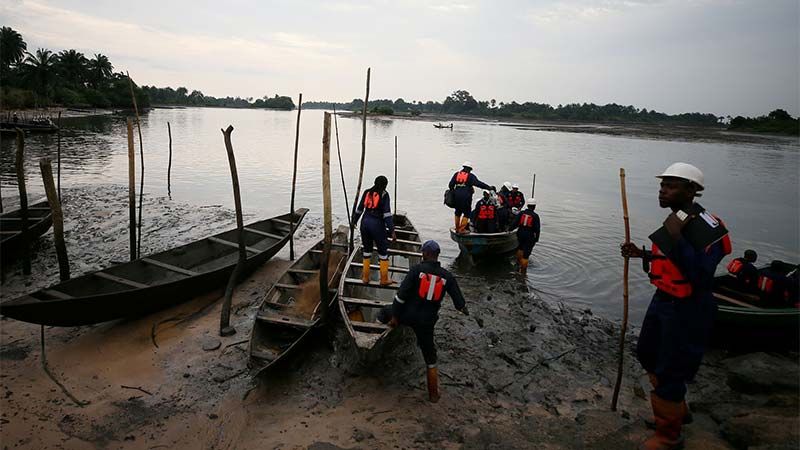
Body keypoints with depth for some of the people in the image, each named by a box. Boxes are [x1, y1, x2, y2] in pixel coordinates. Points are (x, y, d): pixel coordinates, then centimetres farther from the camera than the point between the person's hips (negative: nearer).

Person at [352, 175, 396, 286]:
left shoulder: (367, 192, 9)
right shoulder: (384, 194, -5)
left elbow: (359, 209, 15)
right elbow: (387, 213, -11)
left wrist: (354, 221, 30)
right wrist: (392, 230, -10)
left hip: (365, 223, 5)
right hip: (377, 224, -5)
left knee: (367, 249, 16)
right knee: (383, 251, 7)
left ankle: (365, 277, 21)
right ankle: (384, 279, 11)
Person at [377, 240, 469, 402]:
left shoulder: (417, 269, -10)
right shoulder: (447, 276, -1)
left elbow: (402, 294, -14)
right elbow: (459, 301, 4)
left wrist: (395, 315, -5)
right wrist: (465, 311, 27)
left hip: (408, 315, -3)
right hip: (427, 322, 3)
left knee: (385, 311, 29)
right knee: (430, 360, 16)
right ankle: (433, 394, 26)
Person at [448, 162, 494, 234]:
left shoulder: (456, 174, 9)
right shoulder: (470, 176, -4)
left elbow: (450, 185, 9)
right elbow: (478, 183, -12)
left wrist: (453, 192, 25)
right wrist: (489, 187, -9)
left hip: (457, 196, 5)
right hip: (466, 197, -5)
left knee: (458, 212, 20)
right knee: (467, 213, 4)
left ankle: (457, 228, 27)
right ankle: (462, 229, 0)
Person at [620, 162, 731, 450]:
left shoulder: (706, 227, -24)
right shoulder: (677, 219, 5)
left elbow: (701, 276, -32)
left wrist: (676, 238, -36)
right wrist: (642, 254, 7)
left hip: (687, 311, -10)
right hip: (663, 301, 10)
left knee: (669, 372, 3)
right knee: (648, 354, 23)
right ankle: (678, 409, 46)